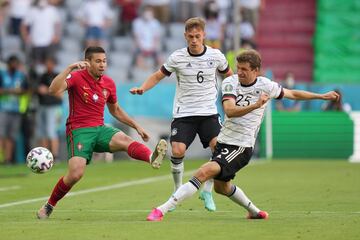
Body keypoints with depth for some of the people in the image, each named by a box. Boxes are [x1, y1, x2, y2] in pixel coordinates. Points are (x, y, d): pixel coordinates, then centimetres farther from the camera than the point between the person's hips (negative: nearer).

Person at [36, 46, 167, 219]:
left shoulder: (109, 83, 11)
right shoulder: (77, 77, -6)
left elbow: (115, 110, 27)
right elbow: (54, 90, -25)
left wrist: (136, 126, 22)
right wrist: (70, 68, -30)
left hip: (100, 129, 4)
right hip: (78, 131, -4)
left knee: (124, 140, -29)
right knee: (75, 174, -20)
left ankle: (152, 158, -59)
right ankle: (49, 206, 3)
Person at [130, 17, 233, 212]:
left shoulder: (216, 56, 0)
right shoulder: (177, 57, -3)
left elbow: (228, 75, 18)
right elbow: (158, 76, 8)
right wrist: (142, 88, -8)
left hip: (208, 112, 1)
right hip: (183, 113, -1)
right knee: (177, 151, -17)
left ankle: (207, 191, 0)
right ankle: (177, 192, 8)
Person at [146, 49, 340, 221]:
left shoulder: (266, 86, -5)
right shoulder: (230, 83, -5)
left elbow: (293, 94, 14)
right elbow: (230, 111, -21)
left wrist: (323, 96, 20)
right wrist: (255, 105, -37)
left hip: (242, 146, -5)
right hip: (224, 142, 5)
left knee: (205, 172, -24)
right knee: (221, 186, 22)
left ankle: (162, 210, -29)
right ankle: (254, 212, 45)